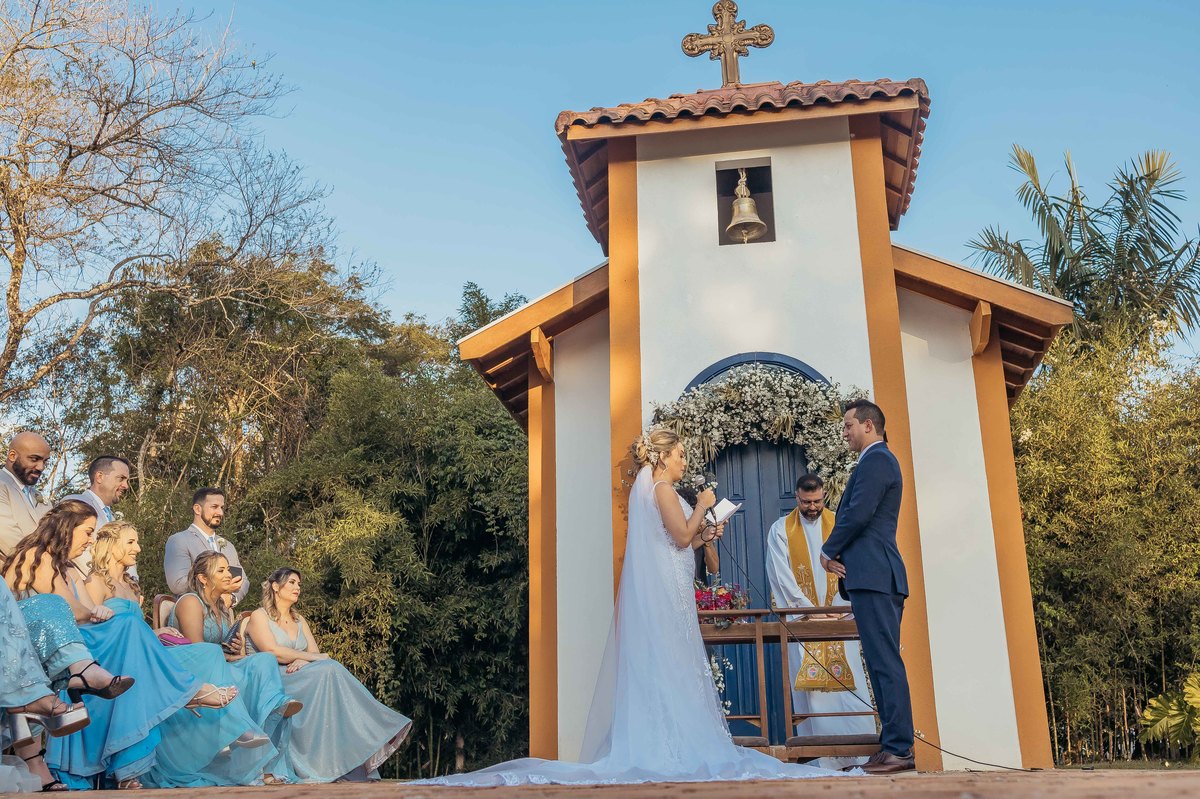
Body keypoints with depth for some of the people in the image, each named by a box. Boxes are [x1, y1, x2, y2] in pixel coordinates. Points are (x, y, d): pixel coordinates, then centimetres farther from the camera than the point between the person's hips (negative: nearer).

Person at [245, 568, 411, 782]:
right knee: (328, 670, -30)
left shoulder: (299, 620, 24)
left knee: (329, 668, -28)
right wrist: (311, 657, -12)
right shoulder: (259, 616, 4)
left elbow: (316, 653, 11)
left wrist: (304, 661, -12)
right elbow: (273, 652, -13)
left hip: (297, 680, 6)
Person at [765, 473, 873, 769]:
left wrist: (834, 610, -10)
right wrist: (811, 610, -11)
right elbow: (782, 577, -3)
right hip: (800, 619, -1)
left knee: (850, 683, -5)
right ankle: (821, 757, -3)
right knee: (810, 685, -5)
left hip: (838, 618, 1)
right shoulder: (781, 530, 4)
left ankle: (858, 752, -3)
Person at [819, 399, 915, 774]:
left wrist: (828, 551, -3)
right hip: (876, 575, 11)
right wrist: (839, 553, 5)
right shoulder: (880, 460, 24)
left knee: (885, 663, -10)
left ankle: (898, 750, -10)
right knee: (883, 663, 9)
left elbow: (858, 514, -18)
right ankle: (893, 744, 12)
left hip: (872, 575, -11)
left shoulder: (876, 460, -8)